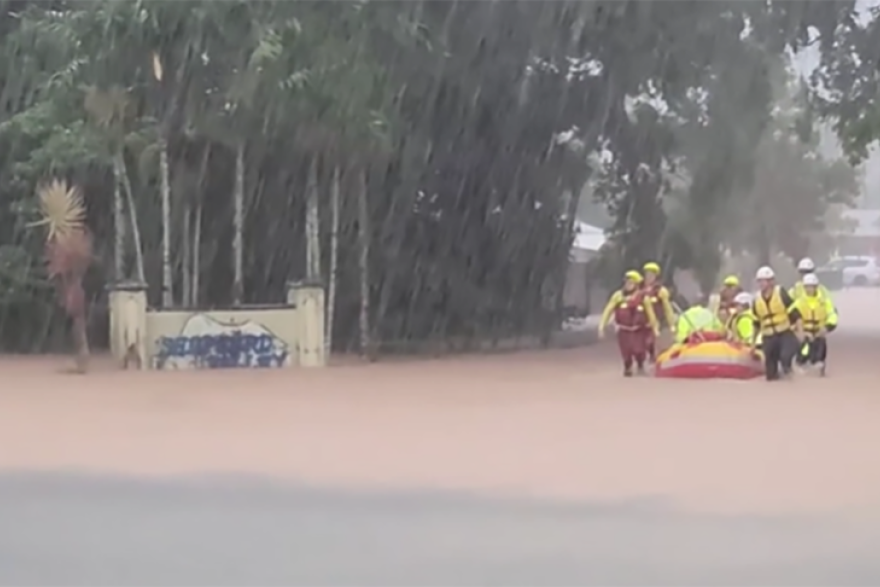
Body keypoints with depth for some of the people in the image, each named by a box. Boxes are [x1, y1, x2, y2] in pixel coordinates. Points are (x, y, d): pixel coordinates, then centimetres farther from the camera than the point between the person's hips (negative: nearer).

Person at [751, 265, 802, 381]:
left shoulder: (781, 293, -9)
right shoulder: (757, 299, 4)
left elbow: (795, 314, -9)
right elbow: (756, 323, 17)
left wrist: (800, 333, -15)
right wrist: (754, 341, 19)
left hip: (785, 332, -4)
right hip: (768, 337, 4)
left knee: (785, 356, -31)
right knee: (771, 375, -1)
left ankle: (787, 367, -1)